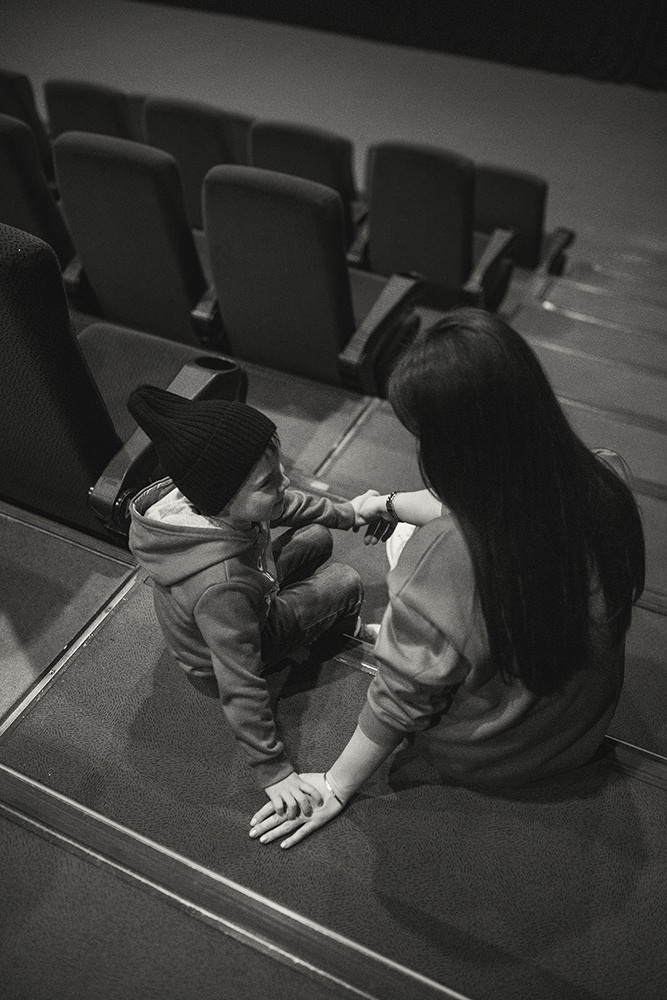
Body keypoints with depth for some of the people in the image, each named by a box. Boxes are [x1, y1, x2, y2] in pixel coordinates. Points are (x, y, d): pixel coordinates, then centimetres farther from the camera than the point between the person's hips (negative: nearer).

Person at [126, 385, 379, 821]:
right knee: (346, 582, -1)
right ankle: (348, 630, 34)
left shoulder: (197, 498, -26)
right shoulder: (221, 587, -48)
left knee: (316, 536, 12)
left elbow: (284, 506, -4)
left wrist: (343, 512, 8)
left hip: (243, 608, 7)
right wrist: (274, 771, -26)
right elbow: (239, 688, -36)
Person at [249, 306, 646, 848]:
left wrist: (336, 786, -4)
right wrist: (391, 502, 13)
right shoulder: (606, 490, -23)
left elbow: (398, 702, -23)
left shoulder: (439, 560, -39)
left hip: (482, 759, -4)